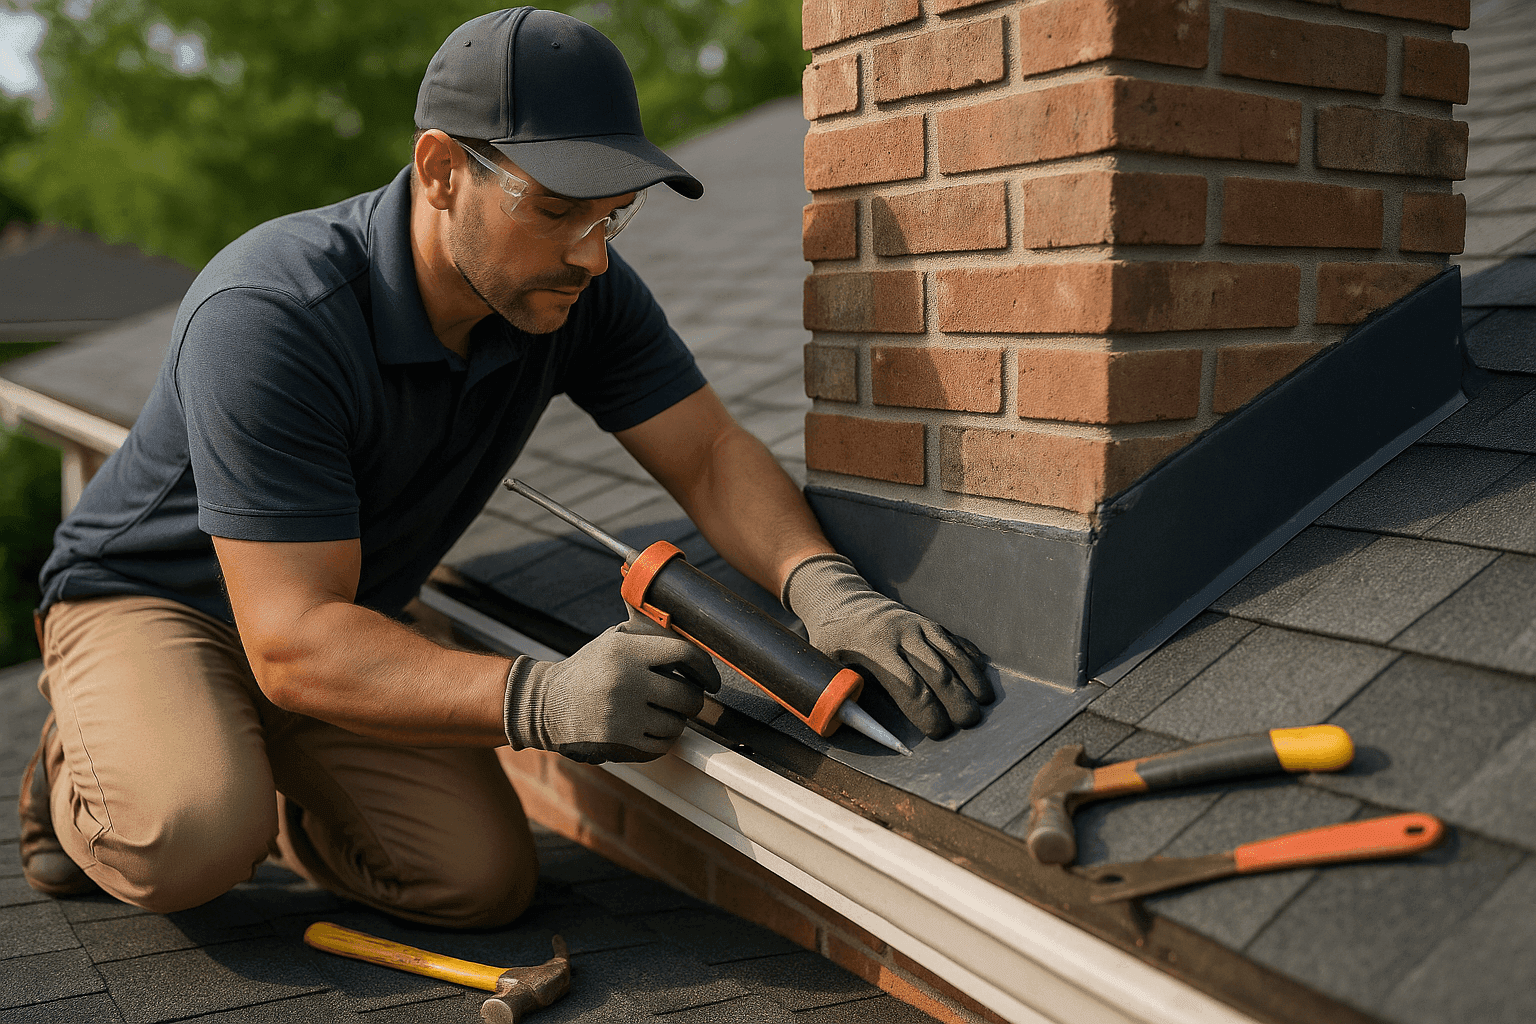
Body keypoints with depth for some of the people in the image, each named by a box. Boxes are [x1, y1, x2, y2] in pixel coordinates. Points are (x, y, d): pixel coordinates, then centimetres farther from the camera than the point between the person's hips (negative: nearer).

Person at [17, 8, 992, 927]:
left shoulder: (576, 291, -15)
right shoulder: (268, 317, -34)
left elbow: (712, 453, -13)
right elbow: (296, 643, -37)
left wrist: (823, 586, -35)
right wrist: (541, 700, -51)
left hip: (348, 625, 5)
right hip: (148, 597, -5)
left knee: (486, 878, -12)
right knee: (198, 839, -34)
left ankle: (264, 784, 16)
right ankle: (82, 773, 3)